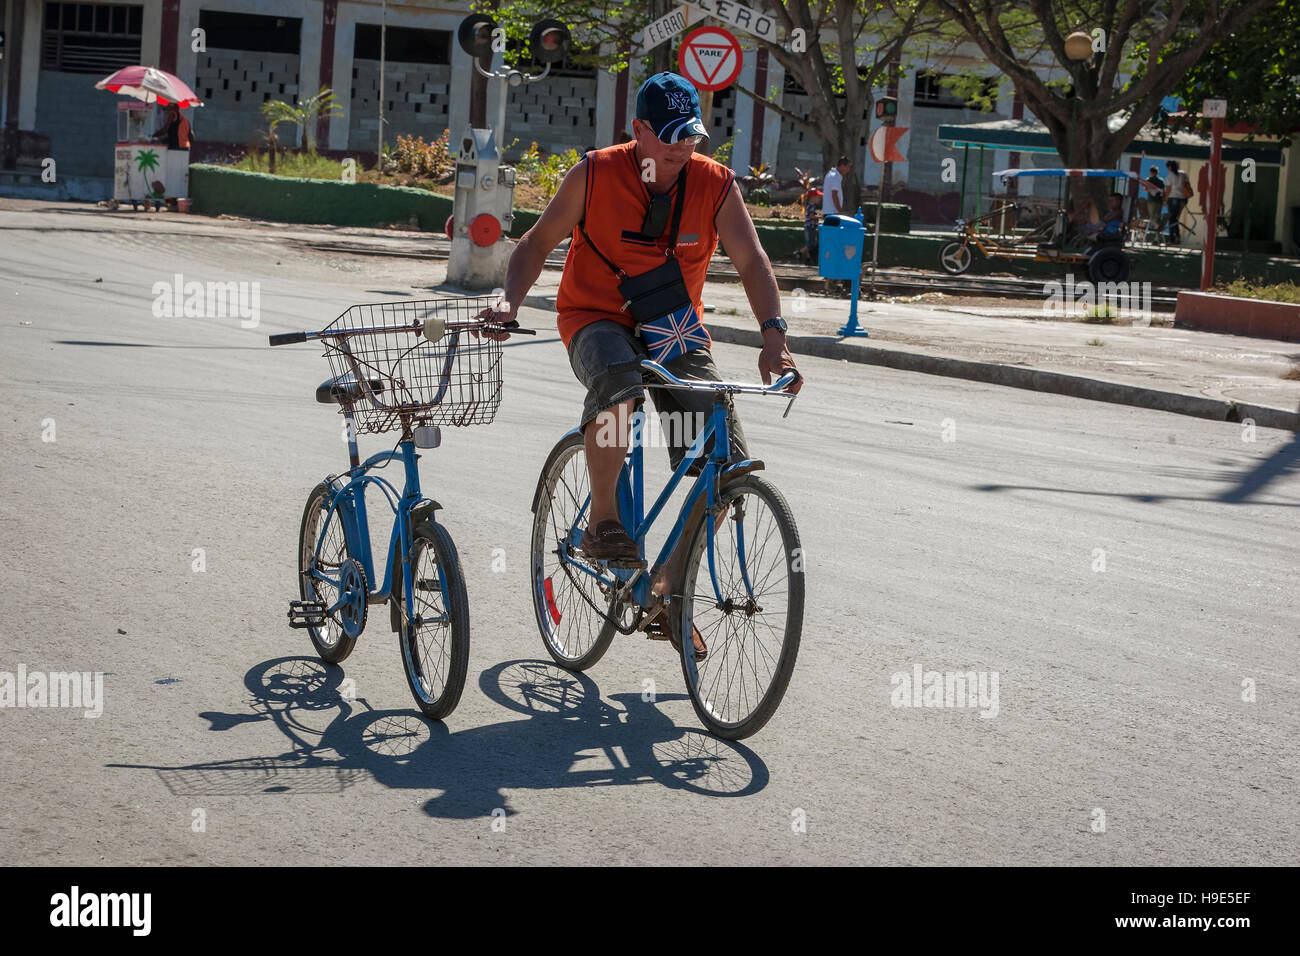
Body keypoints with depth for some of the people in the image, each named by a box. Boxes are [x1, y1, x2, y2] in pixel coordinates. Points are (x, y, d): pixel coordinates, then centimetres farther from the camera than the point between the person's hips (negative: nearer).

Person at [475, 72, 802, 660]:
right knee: (617, 377, -42)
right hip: (597, 319, -3)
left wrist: (773, 336, -28)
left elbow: (751, 262, -12)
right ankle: (602, 522, -23)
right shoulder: (595, 175, -10)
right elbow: (538, 243, -2)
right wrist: (510, 303, -20)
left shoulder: (716, 186, -6)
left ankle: (667, 589, 5)